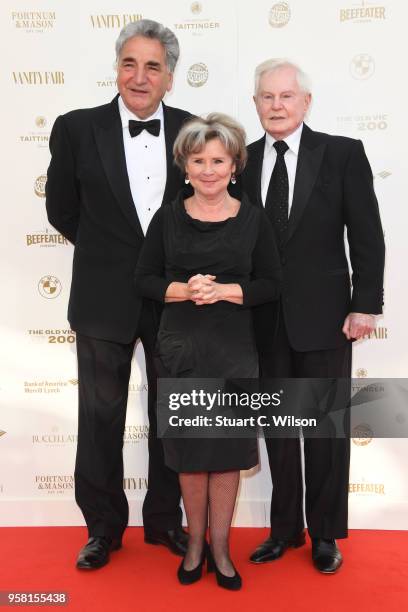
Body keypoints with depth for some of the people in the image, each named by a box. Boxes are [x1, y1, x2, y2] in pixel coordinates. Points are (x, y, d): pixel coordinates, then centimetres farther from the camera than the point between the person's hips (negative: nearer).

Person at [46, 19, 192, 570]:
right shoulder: (76, 129, -4)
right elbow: (62, 210, 5)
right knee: (101, 416, 11)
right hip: (105, 299, -1)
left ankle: (164, 519, 34)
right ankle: (104, 526, 31)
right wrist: (109, 253, 8)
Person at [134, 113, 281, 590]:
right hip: (180, 348, 1)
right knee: (189, 449, 9)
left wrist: (223, 291, -16)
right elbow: (144, 279, 3)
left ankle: (220, 545, 25)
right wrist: (182, 290, -16)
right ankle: (195, 541, 29)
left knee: (227, 451, 6)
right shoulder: (167, 218, 1)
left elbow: (270, 284, 0)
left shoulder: (253, 219, 0)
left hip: (233, 349, 0)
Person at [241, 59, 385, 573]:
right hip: (265, 319, 3)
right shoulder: (242, 161, 5)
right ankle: (285, 527, 31)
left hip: (323, 316, -2)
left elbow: (367, 236, -4)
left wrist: (365, 305, -9)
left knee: (326, 428, 9)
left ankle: (325, 533, 28)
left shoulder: (343, 154, -3)